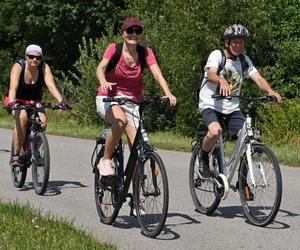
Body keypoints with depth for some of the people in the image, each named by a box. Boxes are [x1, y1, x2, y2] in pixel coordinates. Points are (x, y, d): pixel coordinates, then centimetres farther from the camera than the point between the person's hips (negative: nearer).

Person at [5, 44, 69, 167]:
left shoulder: (44, 68, -13)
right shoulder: (18, 66, -19)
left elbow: (51, 85, -26)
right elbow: (13, 87, -33)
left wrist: (61, 101, -43)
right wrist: (11, 103, -52)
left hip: (34, 102, 3)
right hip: (17, 101, -3)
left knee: (42, 121, -26)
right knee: (22, 117, -35)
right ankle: (15, 156, -28)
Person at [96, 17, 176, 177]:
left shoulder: (146, 53, -2)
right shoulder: (114, 48, -8)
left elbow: (157, 74, -16)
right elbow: (100, 68, -24)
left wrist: (168, 94, -35)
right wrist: (103, 82, -48)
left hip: (131, 102, 3)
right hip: (108, 99, -3)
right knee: (121, 120, -37)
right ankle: (105, 160, -18)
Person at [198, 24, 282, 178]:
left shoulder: (244, 61, 3)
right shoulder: (217, 55, -11)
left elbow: (258, 78, -10)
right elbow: (211, 74, -30)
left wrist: (270, 91, -32)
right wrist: (222, 81, -54)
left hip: (232, 108, 5)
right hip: (210, 105, -4)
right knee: (215, 131, -33)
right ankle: (203, 159, -3)